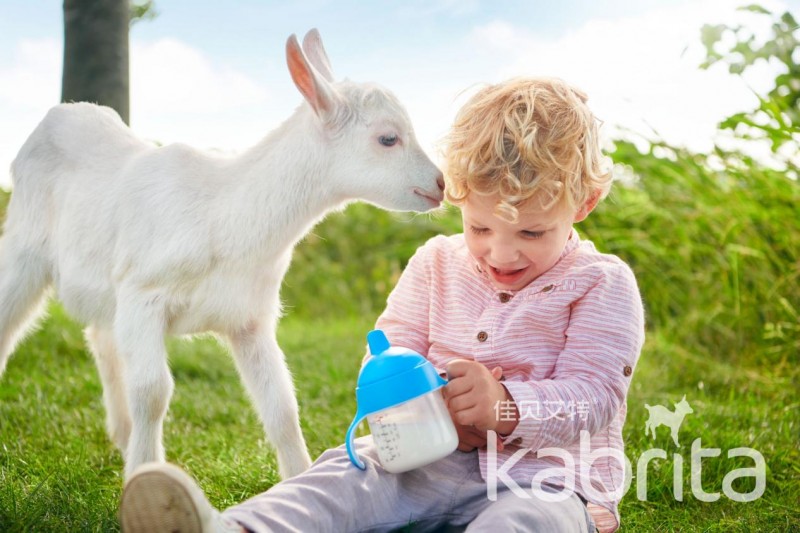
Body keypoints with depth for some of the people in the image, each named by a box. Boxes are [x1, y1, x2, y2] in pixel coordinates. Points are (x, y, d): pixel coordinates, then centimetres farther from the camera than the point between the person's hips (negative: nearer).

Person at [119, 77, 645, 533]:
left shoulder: (603, 285, -2)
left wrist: (505, 406, -30)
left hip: (544, 479, -3)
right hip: (432, 460, 3)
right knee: (350, 473, -25)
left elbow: (594, 399, -11)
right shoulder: (437, 264, 10)